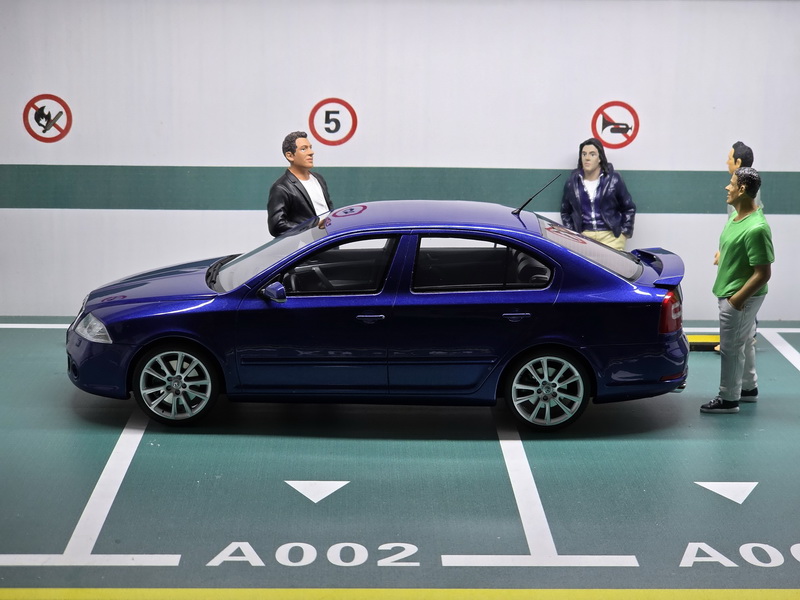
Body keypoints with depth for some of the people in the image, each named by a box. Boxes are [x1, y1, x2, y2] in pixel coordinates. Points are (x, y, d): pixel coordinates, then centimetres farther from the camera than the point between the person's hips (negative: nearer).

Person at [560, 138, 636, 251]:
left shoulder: (613, 179, 5)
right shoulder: (572, 183, 10)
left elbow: (629, 208, 13)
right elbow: (565, 212, 22)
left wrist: (624, 233, 6)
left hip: (610, 236, -1)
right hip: (583, 236, 1)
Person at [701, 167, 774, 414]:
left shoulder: (756, 229, -27)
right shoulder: (736, 215, 2)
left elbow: (763, 273, -25)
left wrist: (737, 299, -21)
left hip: (740, 297, -9)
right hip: (731, 292, 10)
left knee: (731, 348, 1)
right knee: (744, 343, 21)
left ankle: (728, 399, 12)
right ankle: (748, 388, 36)